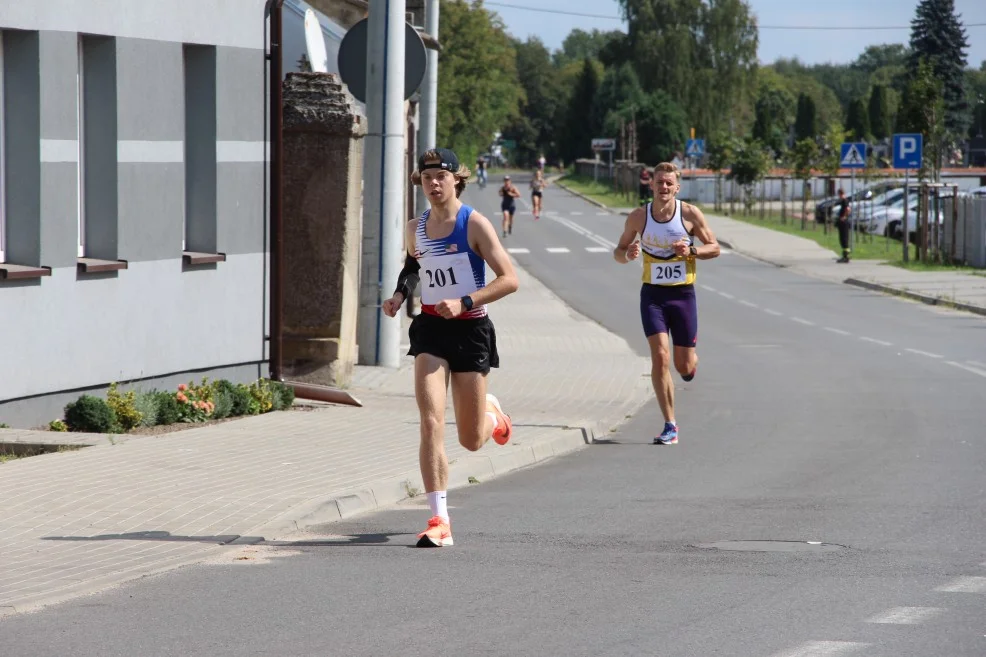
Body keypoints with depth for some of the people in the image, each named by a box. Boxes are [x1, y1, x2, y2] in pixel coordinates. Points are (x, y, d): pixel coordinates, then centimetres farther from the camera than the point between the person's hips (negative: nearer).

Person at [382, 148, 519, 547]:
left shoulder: (474, 224, -10)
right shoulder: (415, 229, 6)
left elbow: (509, 279, -14)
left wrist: (464, 302, -23)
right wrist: (399, 294, 9)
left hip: (470, 330, -3)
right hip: (430, 328, 3)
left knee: (471, 440, 7)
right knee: (431, 424, -15)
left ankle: (493, 415, 46)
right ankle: (439, 520, -15)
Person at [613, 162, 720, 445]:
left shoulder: (690, 214, -5)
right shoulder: (639, 217, -2)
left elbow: (714, 247, 3)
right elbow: (618, 252, 8)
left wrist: (691, 251, -17)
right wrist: (628, 254, -16)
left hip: (683, 294, 0)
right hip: (653, 294, 0)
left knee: (684, 367, 4)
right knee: (660, 356, -15)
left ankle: (691, 360, 45)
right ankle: (670, 425, -8)